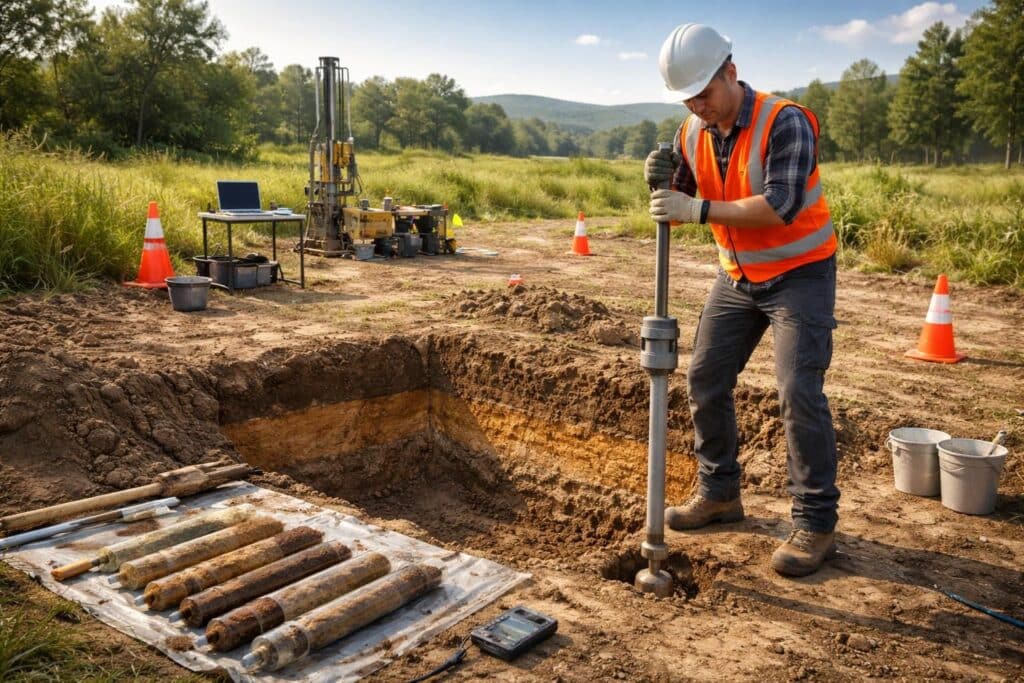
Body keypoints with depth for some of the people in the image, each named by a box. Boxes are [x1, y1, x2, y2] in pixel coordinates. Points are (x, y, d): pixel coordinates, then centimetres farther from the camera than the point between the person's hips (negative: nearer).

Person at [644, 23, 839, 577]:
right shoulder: (693, 134, -1)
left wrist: (698, 209, -34)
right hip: (736, 277, 7)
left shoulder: (785, 122, -21)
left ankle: (816, 524, 0)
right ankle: (719, 493, 23)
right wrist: (661, 183, -21)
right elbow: (675, 211, 1)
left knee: (799, 392, -12)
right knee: (705, 380, 7)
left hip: (799, 275, -6)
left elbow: (780, 205, -31)